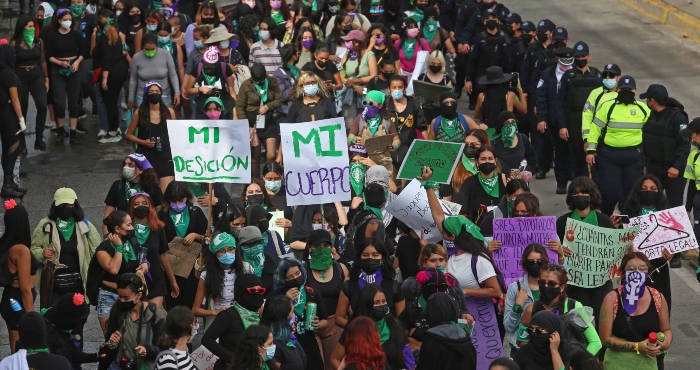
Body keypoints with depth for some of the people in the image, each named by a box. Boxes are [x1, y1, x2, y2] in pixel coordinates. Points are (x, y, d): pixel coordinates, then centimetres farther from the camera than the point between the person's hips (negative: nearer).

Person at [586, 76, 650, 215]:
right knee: (609, 191, -2)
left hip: (634, 157, 2)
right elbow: (595, 129, 1)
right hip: (609, 155, -2)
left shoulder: (643, 109, 8)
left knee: (632, 193, 5)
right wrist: (591, 150, -6)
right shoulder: (607, 107, 1)